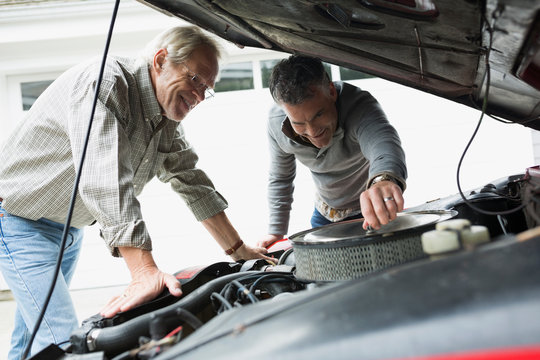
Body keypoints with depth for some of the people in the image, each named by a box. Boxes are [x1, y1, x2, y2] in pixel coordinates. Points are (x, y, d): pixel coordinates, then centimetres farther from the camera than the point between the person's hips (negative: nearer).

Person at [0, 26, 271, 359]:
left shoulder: (165, 118, 0)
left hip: (71, 228, 8)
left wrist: (238, 250, 2)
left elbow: (190, 179, 4)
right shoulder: (104, 83, -29)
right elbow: (107, 181, -40)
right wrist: (145, 273, -47)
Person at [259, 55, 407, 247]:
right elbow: (280, 178, -6)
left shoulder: (359, 105, -39)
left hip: (368, 211, -3)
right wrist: (276, 231, -3)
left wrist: (385, 180, -86)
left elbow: (383, 140, -63)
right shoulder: (276, 122, -24)